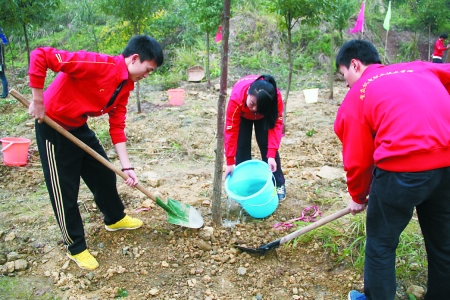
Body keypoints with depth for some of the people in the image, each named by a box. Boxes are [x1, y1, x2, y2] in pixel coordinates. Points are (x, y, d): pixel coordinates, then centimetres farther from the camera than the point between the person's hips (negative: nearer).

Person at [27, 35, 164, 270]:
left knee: (105, 174, 18)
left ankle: (114, 219, 43)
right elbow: (40, 56, -31)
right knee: (65, 190, 2)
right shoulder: (97, 64, -28)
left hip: (79, 127, 8)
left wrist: (126, 166, -3)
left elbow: (117, 126, 2)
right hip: (53, 126, -8)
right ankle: (76, 248, 20)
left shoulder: (126, 85, -1)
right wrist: (38, 101, -25)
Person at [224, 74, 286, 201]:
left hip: (265, 114, 0)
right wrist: (230, 161, -34)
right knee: (242, 146, -10)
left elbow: (276, 124, -33)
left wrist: (271, 155, -40)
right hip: (243, 115, 0)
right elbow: (231, 130, -37)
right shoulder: (236, 97, -43)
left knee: (267, 145, -9)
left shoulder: (276, 97, -41)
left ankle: (278, 184, 5)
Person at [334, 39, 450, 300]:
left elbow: (357, 159, 7)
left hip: (402, 168, -5)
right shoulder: (421, 69, 20)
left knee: (381, 244, 17)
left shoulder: (357, 95, 7)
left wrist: (358, 197, 23)